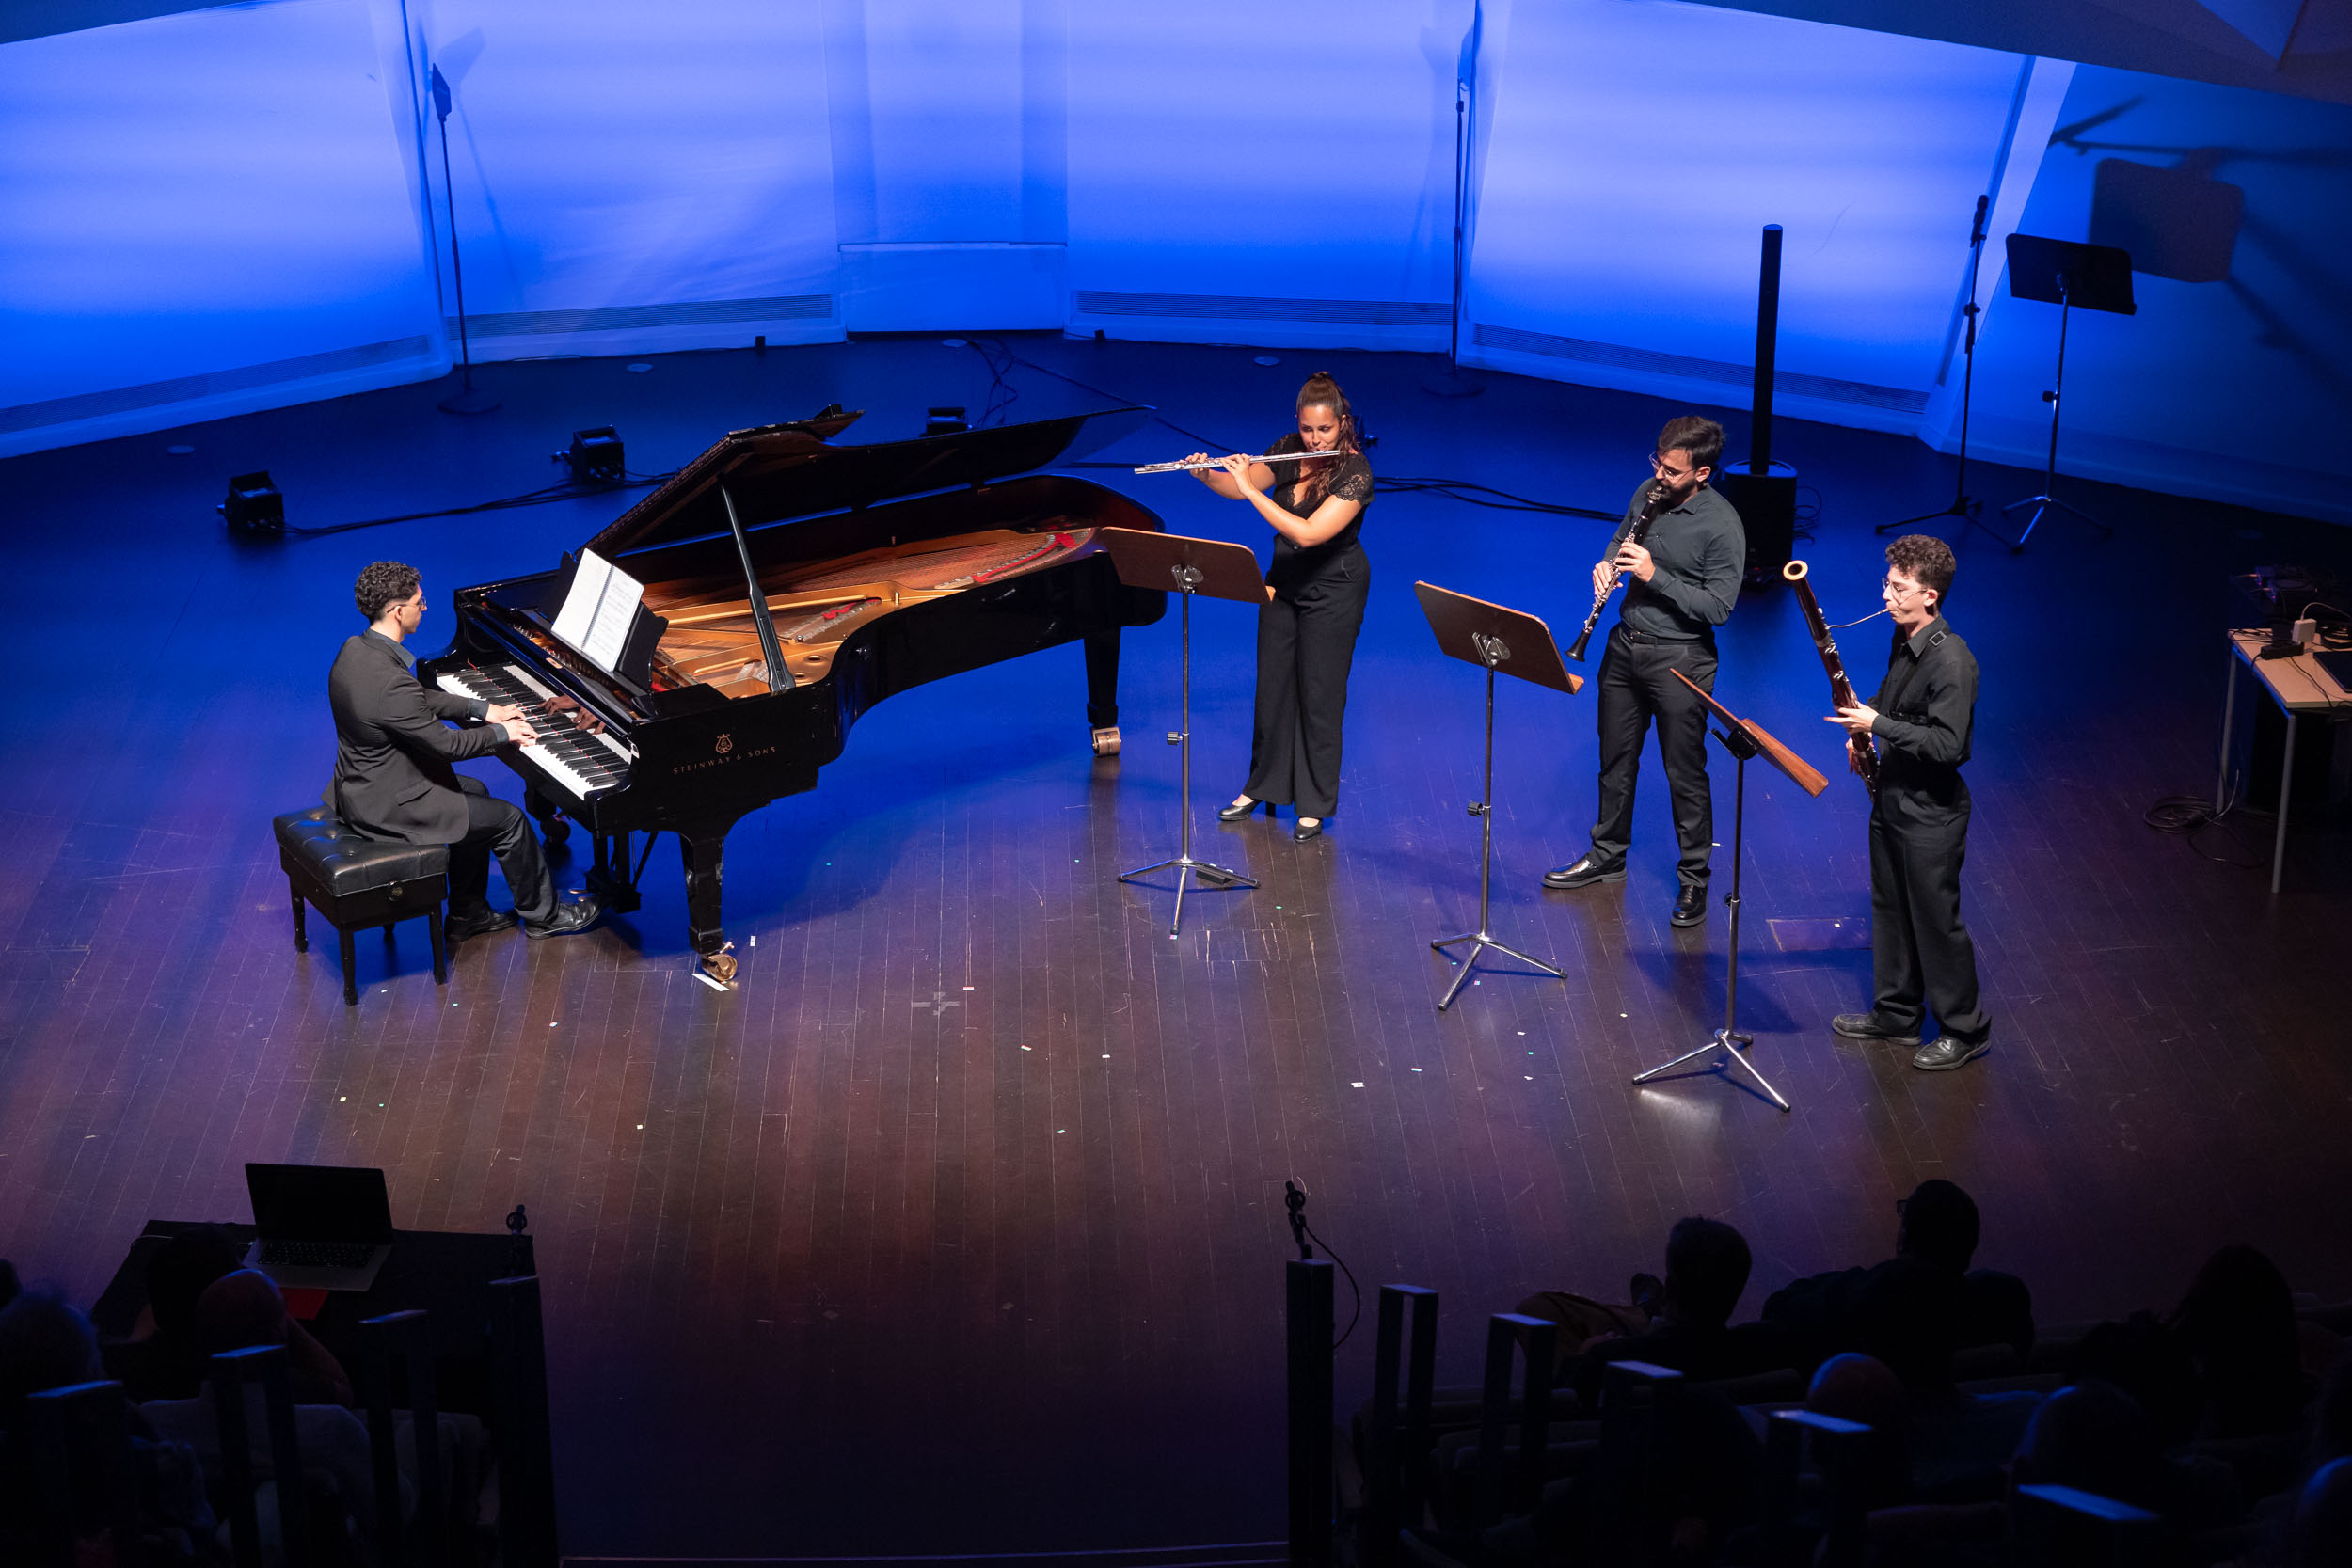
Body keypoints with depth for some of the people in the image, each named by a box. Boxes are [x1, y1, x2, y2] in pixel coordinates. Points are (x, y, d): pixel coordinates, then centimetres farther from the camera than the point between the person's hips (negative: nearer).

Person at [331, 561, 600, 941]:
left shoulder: (356, 651, -2)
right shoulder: (391, 682, -33)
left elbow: (420, 701, 14)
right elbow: (446, 744, -22)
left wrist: (481, 709, 13)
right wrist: (501, 733, -6)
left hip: (360, 786, 10)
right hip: (388, 806, -10)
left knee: (475, 793, 27)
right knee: (508, 819, 3)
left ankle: (467, 914, 35)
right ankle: (542, 916, 23)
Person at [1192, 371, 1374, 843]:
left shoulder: (1355, 475, -26)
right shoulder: (1289, 450, -6)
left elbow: (1308, 533, -34)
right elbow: (1237, 488, 3)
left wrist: (1251, 489, -33)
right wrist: (1206, 474, -19)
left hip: (1333, 592, -6)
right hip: (1283, 582, 6)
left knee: (1320, 696, 3)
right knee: (1273, 685, 15)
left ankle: (1315, 805, 16)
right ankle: (1263, 786, 31)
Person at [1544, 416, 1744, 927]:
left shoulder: (1722, 527, -19)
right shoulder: (1647, 495, 0)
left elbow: (1718, 608, -20)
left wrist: (1655, 575, -26)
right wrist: (1608, 565, -7)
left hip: (1680, 659, -6)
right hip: (1626, 645, 7)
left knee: (1685, 773, 3)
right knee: (1616, 759, 18)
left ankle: (1695, 879, 16)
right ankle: (1608, 856, 35)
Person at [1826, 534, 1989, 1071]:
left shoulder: (1951, 661, -25)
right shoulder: (1903, 638, 3)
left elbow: (1947, 745, -29)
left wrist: (1880, 724, -25)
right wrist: (1862, 719, 2)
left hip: (1931, 811, -9)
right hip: (1892, 795, 9)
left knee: (1936, 920, 2)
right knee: (1890, 908, 19)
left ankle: (1965, 1030, 17)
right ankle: (1896, 1014, 33)